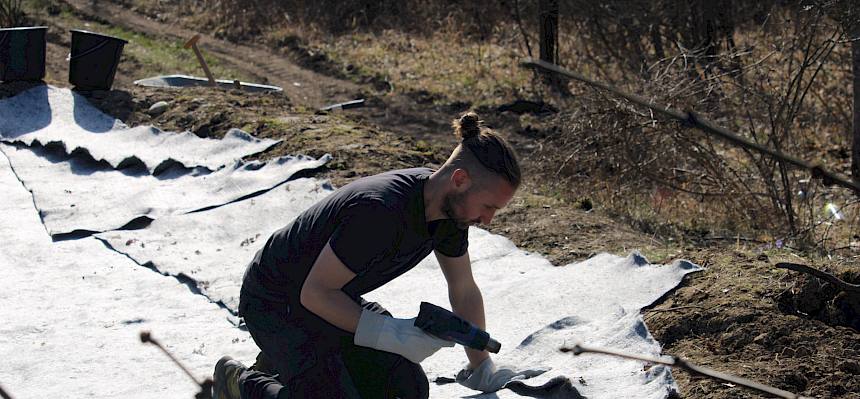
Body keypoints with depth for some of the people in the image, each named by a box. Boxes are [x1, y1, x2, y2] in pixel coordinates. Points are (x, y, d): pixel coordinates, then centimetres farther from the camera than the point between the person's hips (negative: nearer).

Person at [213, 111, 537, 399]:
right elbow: (315, 293, -29)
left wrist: (483, 372, 10)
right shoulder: (380, 211, -37)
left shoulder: (450, 207, -9)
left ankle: (283, 362, 18)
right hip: (275, 303, -9)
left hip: (333, 298, 9)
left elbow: (464, 292, 5)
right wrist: (395, 335, -30)